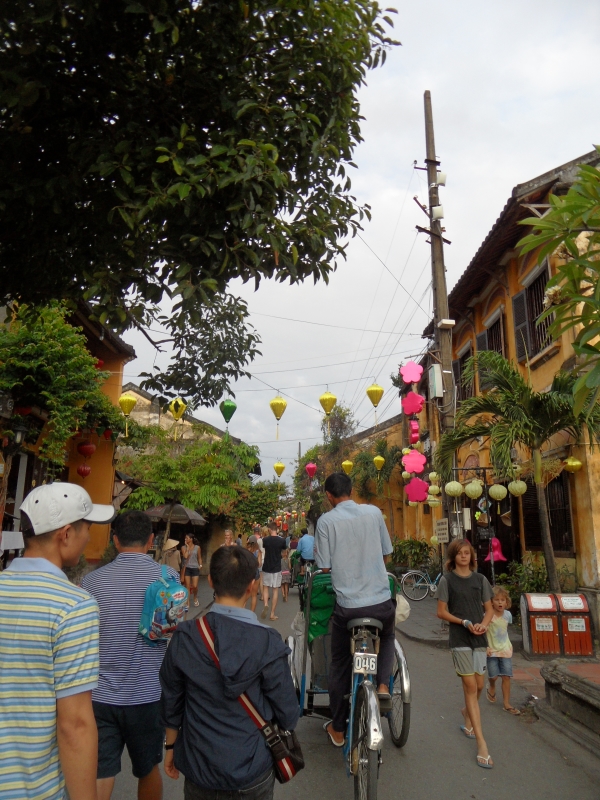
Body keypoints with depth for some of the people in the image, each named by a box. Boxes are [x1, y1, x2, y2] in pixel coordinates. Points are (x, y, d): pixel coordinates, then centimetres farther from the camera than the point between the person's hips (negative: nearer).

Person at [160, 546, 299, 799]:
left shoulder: (184, 637, -14)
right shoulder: (267, 642, -21)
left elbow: (171, 700, -2)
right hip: (253, 769, -1)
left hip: (198, 767, 2)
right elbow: (287, 714, -13)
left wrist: (171, 746, 14)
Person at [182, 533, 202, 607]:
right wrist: (187, 547, -10)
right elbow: (185, 556, -15)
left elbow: (199, 558, 10)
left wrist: (200, 565, -3)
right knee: (187, 586, 0)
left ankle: (195, 598, 24)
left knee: (195, 586, -4)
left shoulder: (197, 547, 1)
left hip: (195, 568, 0)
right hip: (187, 568, 0)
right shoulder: (184, 547, 0)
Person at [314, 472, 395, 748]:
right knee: (387, 637, 35)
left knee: (340, 665, 18)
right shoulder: (374, 512, -1)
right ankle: (382, 685, 15)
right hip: (381, 600, 2)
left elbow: (324, 566, -5)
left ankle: (337, 730, 31)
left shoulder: (326, 521, -9)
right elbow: (385, 554, 8)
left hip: (347, 604, -2)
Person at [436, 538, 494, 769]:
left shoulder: (480, 580, 6)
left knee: (478, 686, 12)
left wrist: (483, 625, -10)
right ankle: (481, 743, -1)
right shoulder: (447, 580, -3)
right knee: (470, 686, -5)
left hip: (479, 638, 4)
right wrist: (465, 622, -15)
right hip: (459, 639, -4)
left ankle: (467, 713, 43)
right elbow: (441, 612, -4)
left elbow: (489, 609, 10)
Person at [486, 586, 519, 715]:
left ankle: (506, 703, 13)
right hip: (492, 650, -3)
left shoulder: (508, 615, -2)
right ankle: (491, 688, 31)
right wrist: (485, 647, -19)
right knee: (493, 676, -4)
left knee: (506, 676, 1)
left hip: (506, 649, 3)